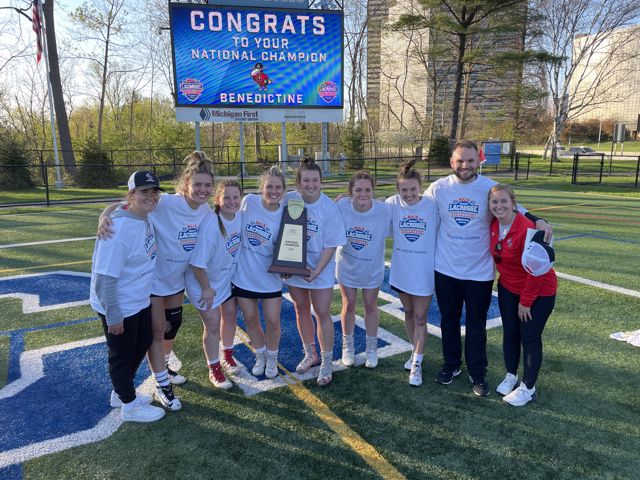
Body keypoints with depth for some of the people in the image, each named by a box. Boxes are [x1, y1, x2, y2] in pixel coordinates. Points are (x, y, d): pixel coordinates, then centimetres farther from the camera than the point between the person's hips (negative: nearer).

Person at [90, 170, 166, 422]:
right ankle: (129, 405, 35)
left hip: (141, 301, 9)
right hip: (119, 307, -9)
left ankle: (121, 392, 47)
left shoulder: (145, 217, -4)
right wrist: (113, 316, -21)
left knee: (142, 345, 24)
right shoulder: (119, 230, -30)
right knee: (122, 355, 12)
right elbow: (104, 277, -28)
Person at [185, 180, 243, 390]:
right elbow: (197, 262, -29)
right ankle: (214, 370, 28)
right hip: (205, 281, -6)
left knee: (230, 316, 21)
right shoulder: (210, 225, -33)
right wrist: (206, 288, -19)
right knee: (212, 325, 5)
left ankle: (227, 353, 47)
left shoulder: (239, 216, -13)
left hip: (229, 276, 6)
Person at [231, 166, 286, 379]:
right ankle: (260, 356, 39)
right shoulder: (249, 201, -10)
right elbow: (236, 227, 7)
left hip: (270, 278, -1)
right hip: (244, 275, 1)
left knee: (272, 321, 7)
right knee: (250, 319, 14)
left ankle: (272, 358, 34)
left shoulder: (285, 216, -12)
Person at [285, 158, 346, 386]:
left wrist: (316, 271, -21)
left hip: (321, 268, -3)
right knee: (301, 309, 15)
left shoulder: (329, 208, -16)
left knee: (322, 314, 1)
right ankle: (310, 354, 36)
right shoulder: (289, 200, -10)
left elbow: (330, 246, -14)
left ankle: (326, 363, 18)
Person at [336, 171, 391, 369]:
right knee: (349, 305, 15)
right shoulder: (341, 206, -24)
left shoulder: (385, 210, -26)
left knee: (370, 306, 17)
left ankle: (371, 347, 40)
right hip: (347, 266, 0)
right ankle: (348, 345, 39)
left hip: (372, 268, 0)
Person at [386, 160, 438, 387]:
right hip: (401, 270, 3)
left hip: (424, 271, -2)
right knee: (409, 313, 19)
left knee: (420, 318, 5)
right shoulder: (392, 204, -9)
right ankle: (416, 352, 39)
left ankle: (417, 364, 17)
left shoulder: (432, 205, -13)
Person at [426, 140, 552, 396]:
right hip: (445, 269, 1)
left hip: (479, 271, -1)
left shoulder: (490, 188, -7)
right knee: (449, 320, 16)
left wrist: (538, 220, -11)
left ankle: (477, 372, 29)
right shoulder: (438, 188, -5)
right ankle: (451, 364, 36)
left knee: (476, 324, 11)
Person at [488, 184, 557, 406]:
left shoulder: (526, 229, -28)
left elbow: (535, 270, -23)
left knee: (530, 338, 4)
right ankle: (511, 376, 33)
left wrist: (526, 302, -16)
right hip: (508, 288, 6)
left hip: (539, 292, -6)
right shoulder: (494, 225, -8)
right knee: (509, 333, 13)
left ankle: (528, 388, 20)